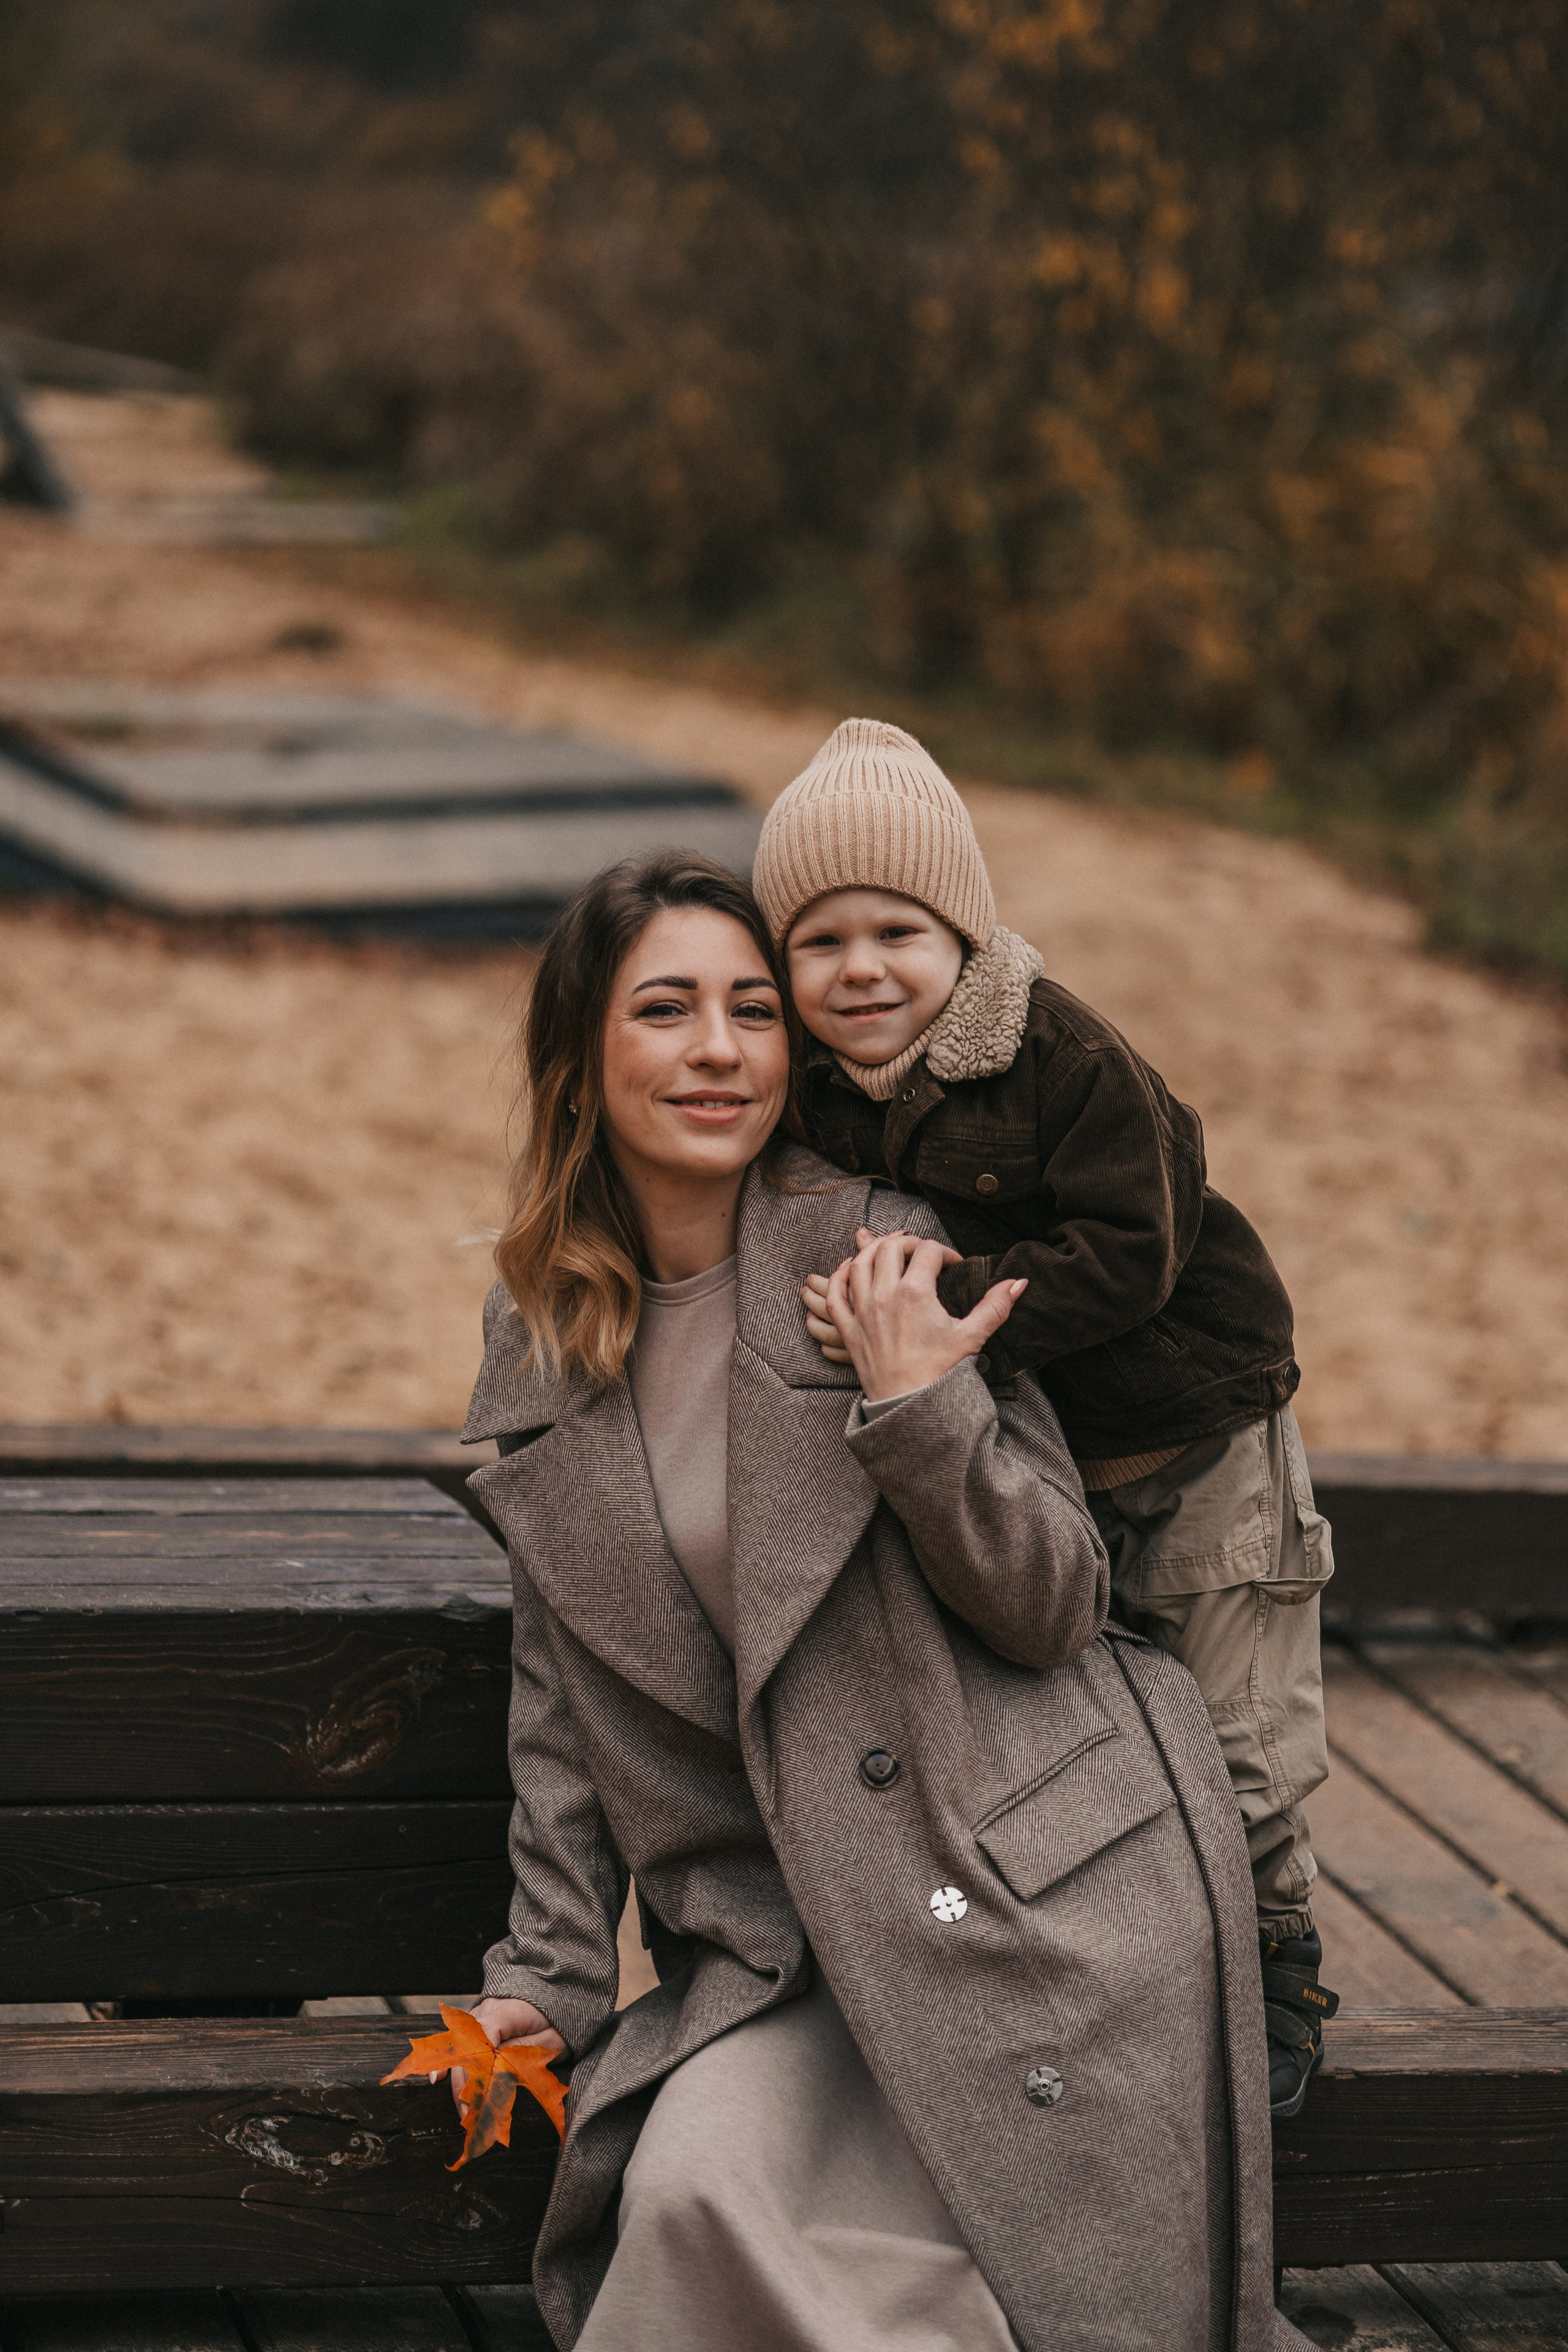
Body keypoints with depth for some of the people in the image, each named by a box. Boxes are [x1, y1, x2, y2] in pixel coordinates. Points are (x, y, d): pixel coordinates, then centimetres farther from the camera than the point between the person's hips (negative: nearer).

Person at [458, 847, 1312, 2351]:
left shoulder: (880, 1261, -5)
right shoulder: (538, 1346, 8)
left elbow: (1055, 1606, -6)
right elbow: (564, 1688, 14)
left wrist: (915, 1409, -20)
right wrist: (550, 1971, 8)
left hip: (1045, 1886, -3)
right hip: (791, 1929, 4)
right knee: (693, 2186, -23)